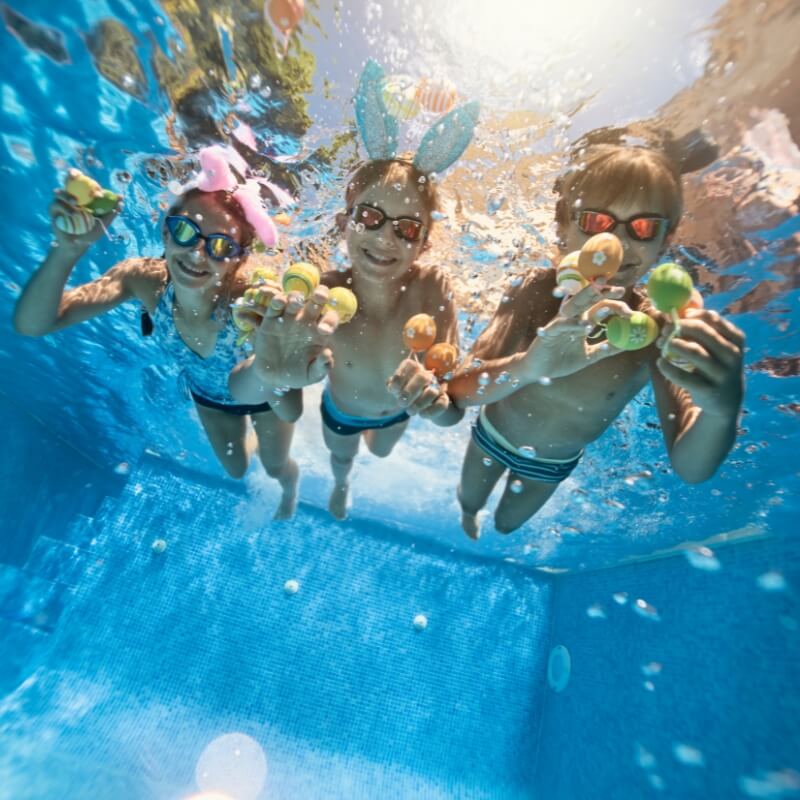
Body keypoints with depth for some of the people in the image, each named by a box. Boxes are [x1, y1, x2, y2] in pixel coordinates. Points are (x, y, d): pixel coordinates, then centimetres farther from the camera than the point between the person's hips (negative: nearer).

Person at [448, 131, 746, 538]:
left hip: (555, 463, 1)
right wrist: (527, 367, -61)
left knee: (505, 524, 28)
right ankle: (467, 512, 66)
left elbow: (690, 468, -31)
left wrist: (720, 412, -53)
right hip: (492, 436, -1)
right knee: (468, 501, 27)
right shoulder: (538, 289, -30)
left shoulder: (657, 328, -28)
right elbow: (459, 389, -41)